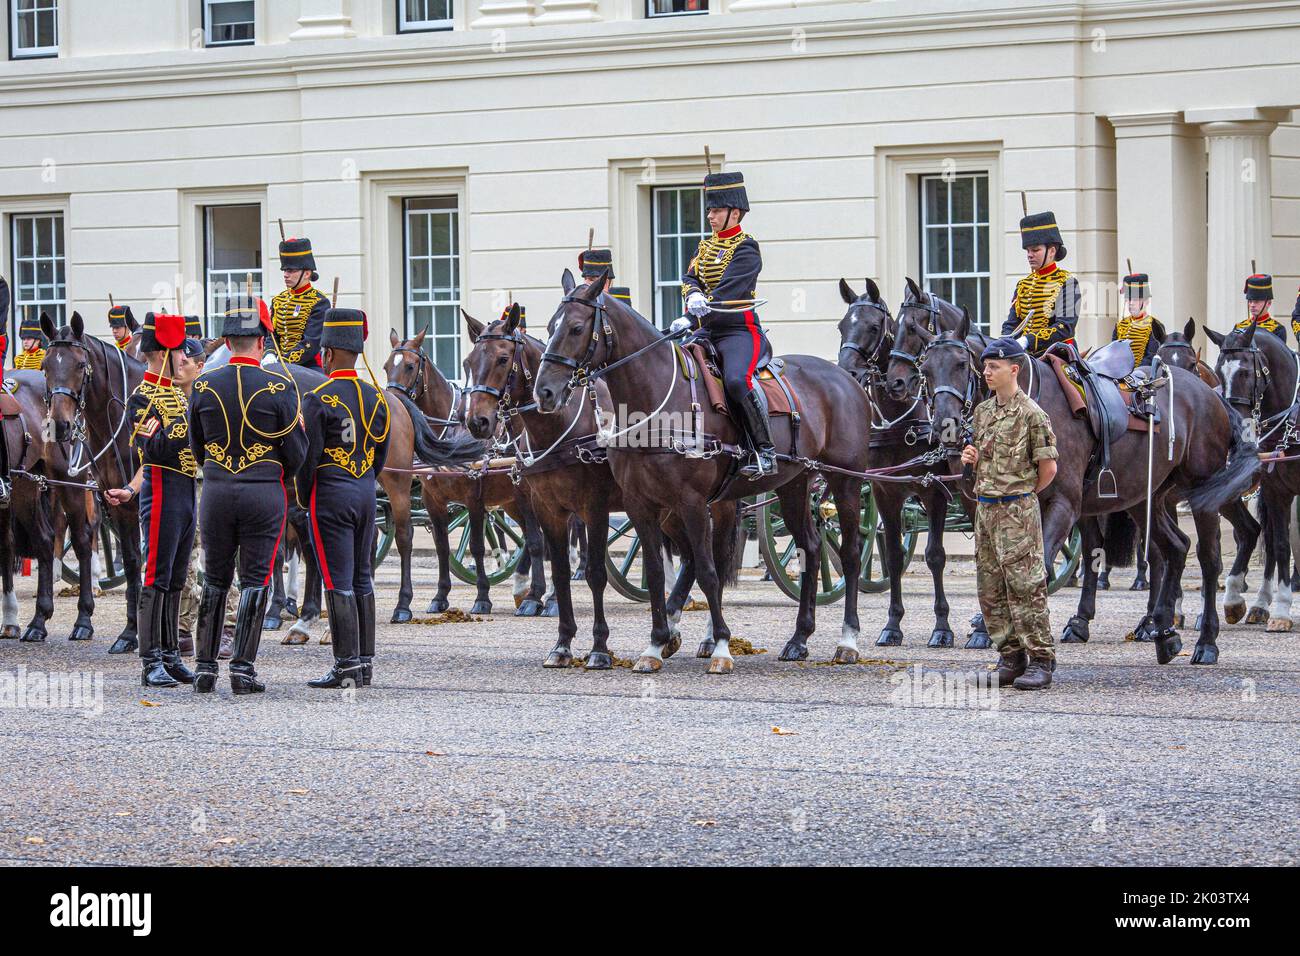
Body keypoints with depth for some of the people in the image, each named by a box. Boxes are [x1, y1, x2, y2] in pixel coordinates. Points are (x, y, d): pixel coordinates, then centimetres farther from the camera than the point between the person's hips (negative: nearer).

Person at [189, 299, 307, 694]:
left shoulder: (204, 386, -1)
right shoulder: (280, 387, -9)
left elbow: (197, 449, 9)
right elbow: (296, 454, -6)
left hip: (216, 492, 3)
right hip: (265, 495, -2)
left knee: (215, 581, 13)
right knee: (255, 581, 3)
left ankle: (205, 666, 13)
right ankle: (242, 668, -2)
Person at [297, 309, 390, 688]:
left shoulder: (318, 399, -14)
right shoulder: (376, 397, 7)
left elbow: (309, 456, -12)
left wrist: (304, 499, 1)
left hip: (331, 498, -7)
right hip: (366, 494, 7)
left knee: (338, 582, -4)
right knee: (362, 579, 12)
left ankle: (347, 665, -5)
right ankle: (366, 662, 15)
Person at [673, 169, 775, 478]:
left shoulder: (745, 250, -9)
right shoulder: (706, 245, 17)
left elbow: (725, 294, -19)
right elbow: (689, 278, 7)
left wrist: (691, 321, -28)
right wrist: (694, 296, -18)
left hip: (740, 331, -8)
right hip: (708, 332, 8)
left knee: (737, 380, -33)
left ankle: (766, 452, -26)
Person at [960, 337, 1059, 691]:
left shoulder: (1031, 414, -10)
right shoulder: (982, 411, 13)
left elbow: (1048, 467, -8)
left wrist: (1022, 495, 2)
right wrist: (970, 456, 3)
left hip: (1017, 509, -8)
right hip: (985, 508, 8)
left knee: (1024, 586, -8)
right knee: (991, 590, 9)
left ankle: (1040, 661, -3)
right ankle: (1012, 658, 17)